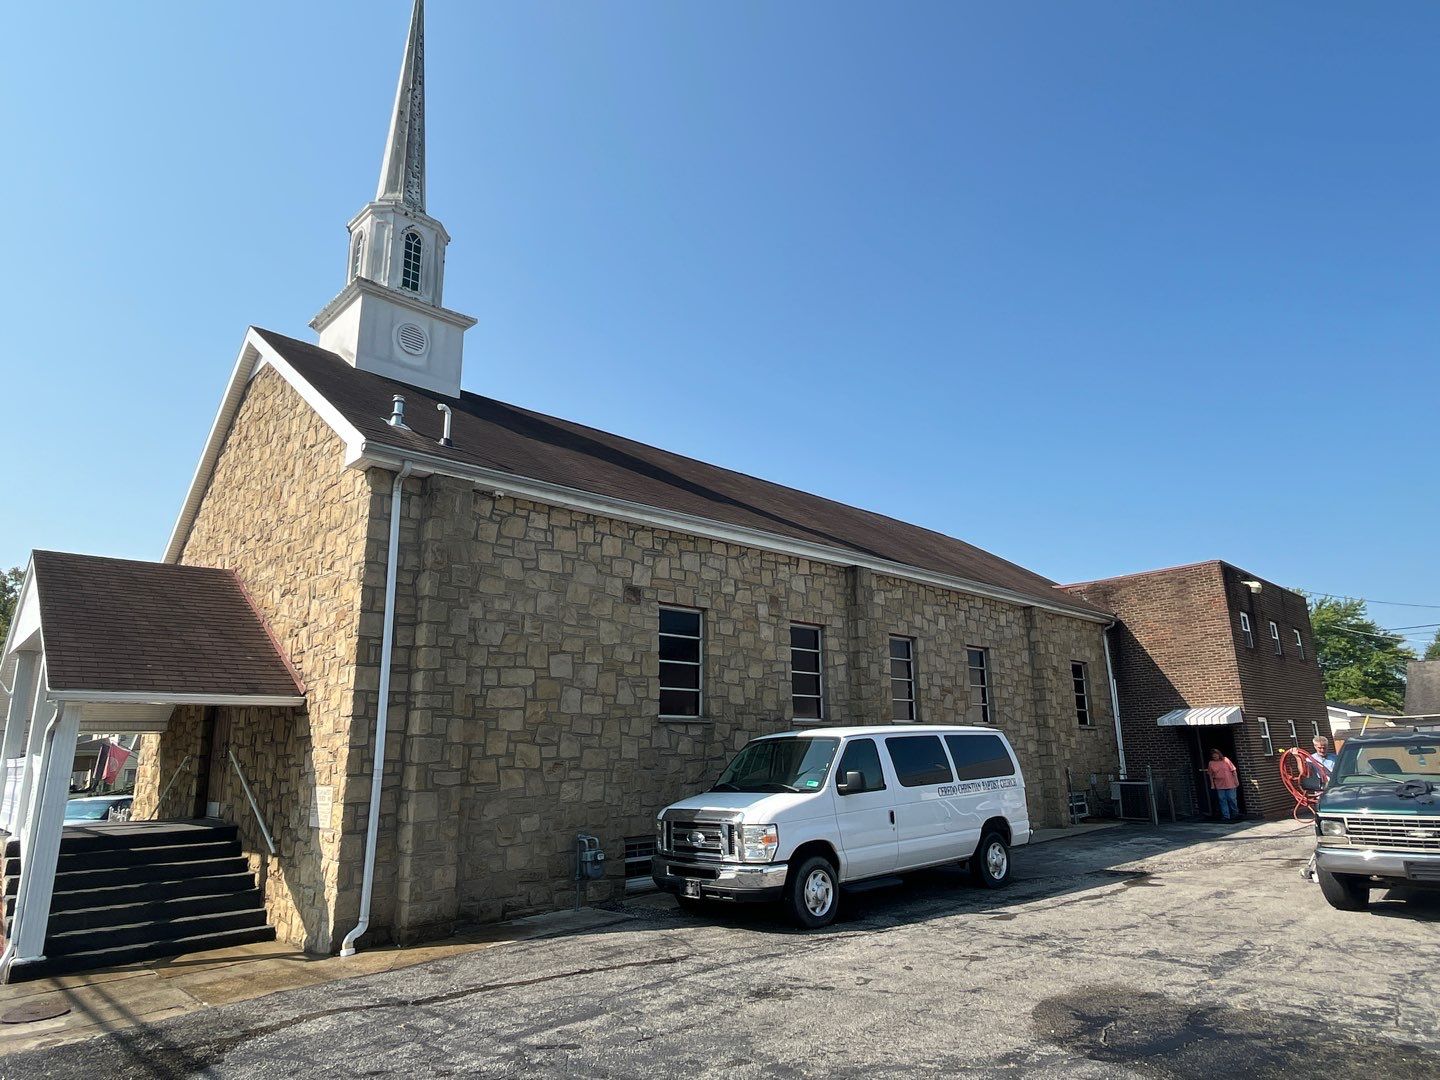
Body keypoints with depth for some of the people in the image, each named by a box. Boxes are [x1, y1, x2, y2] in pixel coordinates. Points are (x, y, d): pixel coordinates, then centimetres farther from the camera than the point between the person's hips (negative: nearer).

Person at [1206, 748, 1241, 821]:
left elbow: (1233, 771, -1)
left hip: (1230, 784, -2)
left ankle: (1235, 813, 26)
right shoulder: (1211, 763, 0)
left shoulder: (1225, 760, -4)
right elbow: (1211, 774, 7)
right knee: (1222, 800, 2)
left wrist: (1236, 780, -5)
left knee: (1232, 799, 4)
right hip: (1219, 785, 2)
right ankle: (1226, 816, 8)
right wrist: (1212, 784, 4)